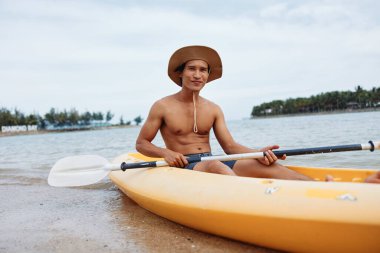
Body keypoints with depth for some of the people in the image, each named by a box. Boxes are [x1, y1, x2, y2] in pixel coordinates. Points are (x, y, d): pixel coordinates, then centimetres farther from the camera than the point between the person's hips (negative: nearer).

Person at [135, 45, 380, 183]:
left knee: (264, 165, -23)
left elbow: (230, 146, 6)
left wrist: (258, 152, -14)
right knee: (215, 165, -39)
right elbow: (141, 143, 5)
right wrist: (165, 153, -15)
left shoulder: (214, 110, 11)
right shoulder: (162, 106, 1)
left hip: (215, 164, 4)